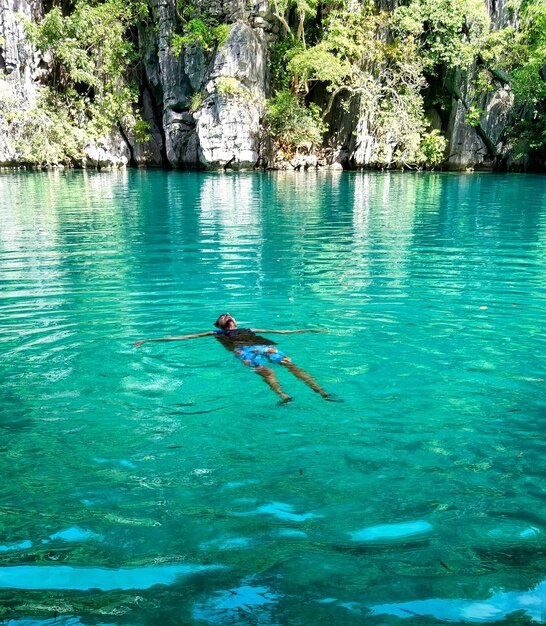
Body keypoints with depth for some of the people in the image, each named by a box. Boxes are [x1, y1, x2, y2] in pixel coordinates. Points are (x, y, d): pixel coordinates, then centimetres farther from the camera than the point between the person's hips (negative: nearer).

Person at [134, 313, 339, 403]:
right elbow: (182, 337, 30)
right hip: (244, 351, -3)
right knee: (265, 371, -34)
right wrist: (149, 340, 28)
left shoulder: (249, 330, 40)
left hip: (265, 346, 3)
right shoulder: (217, 333, 33)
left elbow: (280, 331, 41)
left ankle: (321, 392, -43)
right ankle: (283, 396, -56)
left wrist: (307, 330, 42)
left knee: (291, 365, -25)